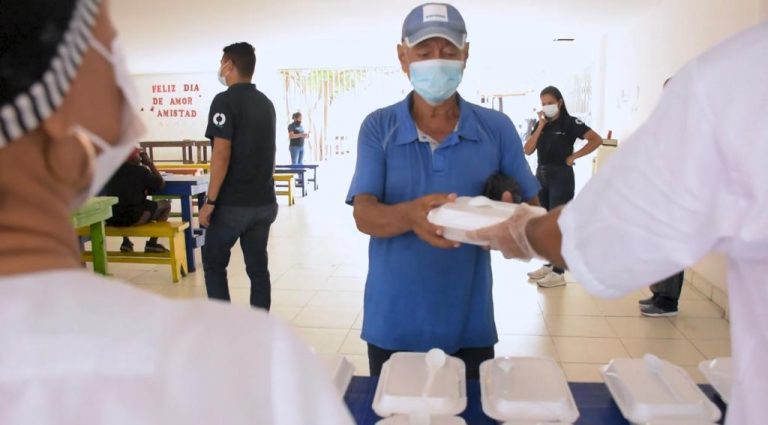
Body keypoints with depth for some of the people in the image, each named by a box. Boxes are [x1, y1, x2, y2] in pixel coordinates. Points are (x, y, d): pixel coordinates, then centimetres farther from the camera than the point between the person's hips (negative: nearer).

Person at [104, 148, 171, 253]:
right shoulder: (141, 171, -5)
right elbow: (161, 184, 5)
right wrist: (150, 164, 11)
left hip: (110, 218, 6)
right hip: (132, 217, -6)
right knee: (165, 204, 12)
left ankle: (126, 241, 31)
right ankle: (152, 244, 14)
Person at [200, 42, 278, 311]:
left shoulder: (225, 100, -11)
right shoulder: (266, 103, 11)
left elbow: (221, 155, -18)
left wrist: (210, 201, -14)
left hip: (232, 203, -6)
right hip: (264, 202, 6)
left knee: (214, 264, 11)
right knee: (258, 267, 10)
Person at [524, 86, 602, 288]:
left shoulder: (570, 122, -6)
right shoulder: (541, 124, 9)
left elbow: (596, 140, -13)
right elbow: (528, 150, -2)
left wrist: (573, 156, -11)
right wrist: (540, 126, -7)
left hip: (561, 177, -6)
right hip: (541, 175, 6)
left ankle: (558, 273, 0)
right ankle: (548, 265, 24)